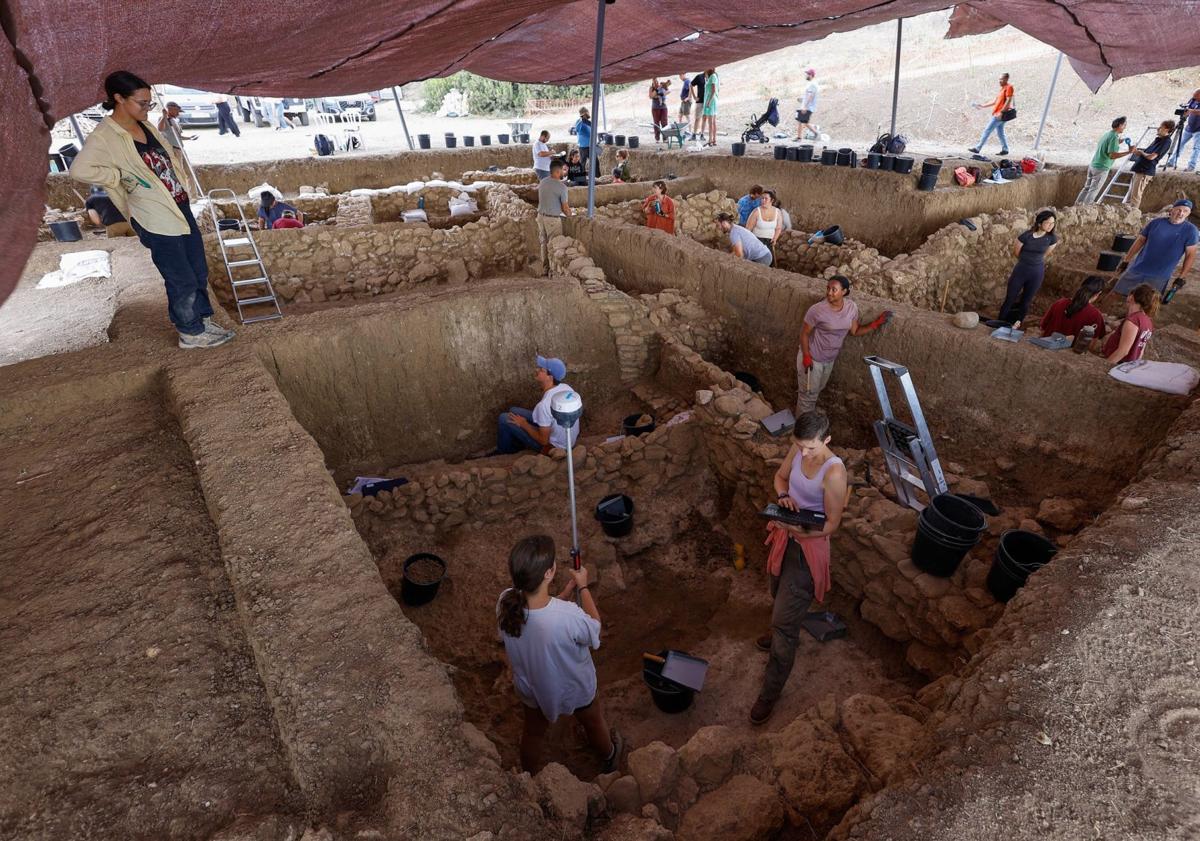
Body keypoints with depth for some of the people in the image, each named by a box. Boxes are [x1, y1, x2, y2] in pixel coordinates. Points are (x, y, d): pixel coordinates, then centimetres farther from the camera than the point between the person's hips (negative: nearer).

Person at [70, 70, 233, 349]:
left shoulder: (145, 125, 9)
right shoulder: (105, 137, -14)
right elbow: (79, 169, -23)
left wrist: (180, 184, 11)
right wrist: (124, 177, -17)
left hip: (181, 209, 8)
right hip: (157, 221, -8)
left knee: (199, 272, 15)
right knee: (182, 281, 0)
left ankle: (204, 321, 29)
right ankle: (191, 333, 14)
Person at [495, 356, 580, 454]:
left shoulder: (544, 405, -35)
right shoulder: (566, 388, -12)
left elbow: (543, 440, -25)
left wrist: (523, 423, -11)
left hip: (553, 446, -7)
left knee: (504, 418, 0)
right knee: (514, 411, 16)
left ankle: (503, 452, 27)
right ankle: (515, 447, 38)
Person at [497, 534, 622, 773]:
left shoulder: (506, 602, -29)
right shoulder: (568, 616, -44)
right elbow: (594, 629, -19)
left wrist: (567, 592, -3)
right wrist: (583, 586, -10)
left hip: (530, 688, 3)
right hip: (574, 689, -3)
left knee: (533, 732, 34)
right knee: (594, 724, 32)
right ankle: (609, 758, 62)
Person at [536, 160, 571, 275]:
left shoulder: (542, 182, 2)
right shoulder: (562, 187, -17)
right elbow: (565, 207, -13)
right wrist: (569, 214, 8)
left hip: (541, 216, 7)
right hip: (553, 219, -7)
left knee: (543, 243, 15)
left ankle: (545, 269, 23)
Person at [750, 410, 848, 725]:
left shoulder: (834, 473, -29)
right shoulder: (798, 450, -10)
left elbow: (832, 523, -20)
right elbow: (780, 476, 9)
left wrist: (798, 530, -33)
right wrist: (783, 495, -12)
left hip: (809, 546, -7)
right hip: (786, 536, 7)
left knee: (785, 621, 0)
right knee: (779, 595, 31)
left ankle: (771, 691, 16)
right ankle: (781, 632, 62)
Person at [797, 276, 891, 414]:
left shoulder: (852, 307, -9)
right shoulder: (817, 310, -26)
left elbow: (854, 331, 3)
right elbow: (804, 333, -15)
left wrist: (875, 324, -8)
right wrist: (806, 356, -17)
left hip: (830, 359, 6)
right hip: (813, 358, -5)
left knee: (818, 389, 26)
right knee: (809, 394, 7)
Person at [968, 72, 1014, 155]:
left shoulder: (1009, 87, -7)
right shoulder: (1002, 89, 21)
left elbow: (1008, 100, -15)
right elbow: (995, 102, 24)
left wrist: (1001, 112, -22)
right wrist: (983, 105, 21)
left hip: (1000, 115, -9)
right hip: (998, 114, 9)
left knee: (987, 130, -10)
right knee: (1000, 133, 10)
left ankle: (977, 148, -11)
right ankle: (1005, 149, 13)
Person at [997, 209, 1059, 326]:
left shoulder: (1052, 238, -7)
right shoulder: (1026, 235, -15)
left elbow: (1045, 255, 11)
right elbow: (1016, 253, 0)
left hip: (1037, 273, 2)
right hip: (1021, 270, -2)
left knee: (1026, 302, 10)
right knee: (1009, 299, 5)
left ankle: (1016, 326, 23)